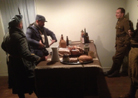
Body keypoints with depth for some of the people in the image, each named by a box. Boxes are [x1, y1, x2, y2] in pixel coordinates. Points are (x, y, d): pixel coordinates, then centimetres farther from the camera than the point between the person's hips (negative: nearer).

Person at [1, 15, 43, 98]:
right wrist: (39, 58, -37)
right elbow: (25, 54, -38)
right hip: (23, 65, -9)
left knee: (19, 86, 22)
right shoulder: (20, 36, -25)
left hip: (13, 64, 9)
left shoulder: (8, 36, 3)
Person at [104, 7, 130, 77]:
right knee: (118, 59, 13)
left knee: (116, 58, -6)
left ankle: (111, 72, 9)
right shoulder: (119, 21, 14)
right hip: (119, 44, 9)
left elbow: (128, 34, -18)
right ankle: (116, 72, 20)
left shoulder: (125, 21, -14)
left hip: (123, 45, -9)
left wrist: (125, 45, -18)